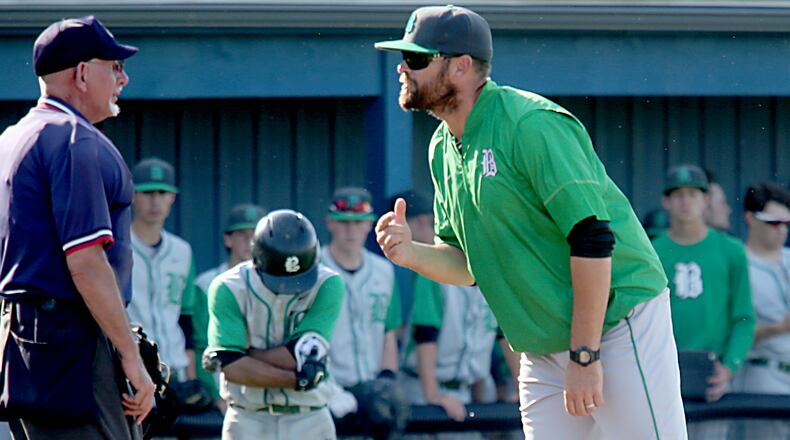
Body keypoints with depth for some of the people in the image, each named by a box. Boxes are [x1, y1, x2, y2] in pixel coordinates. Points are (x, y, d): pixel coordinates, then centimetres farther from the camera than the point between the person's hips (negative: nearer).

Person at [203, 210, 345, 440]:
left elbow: (300, 356, -16)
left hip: (308, 419, 0)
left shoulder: (328, 286, -8)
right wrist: (298, 378, -21)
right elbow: (233, 367, -16)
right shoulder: (229, 289, -9)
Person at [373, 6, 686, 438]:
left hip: (616, 319, -8)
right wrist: (411, 254, -7)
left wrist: (584, 356, -21)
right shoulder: (443, 148, 10)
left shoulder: (530, 124, -16)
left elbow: (593, 239, -20)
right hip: (542, 350, 8)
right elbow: (467, 265, 15)